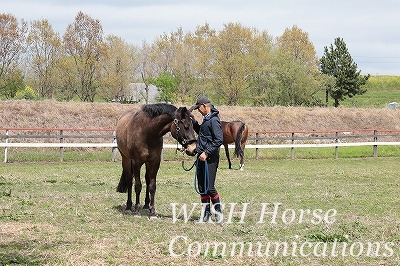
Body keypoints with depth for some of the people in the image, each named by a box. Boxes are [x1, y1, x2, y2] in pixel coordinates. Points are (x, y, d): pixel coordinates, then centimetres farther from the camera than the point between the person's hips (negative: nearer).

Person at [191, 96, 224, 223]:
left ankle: (218, 213, 0)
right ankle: (205, 214, 17)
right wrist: (194, 122, 20)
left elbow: (219, 140, -22)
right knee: (202, 187, 11)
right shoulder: (206, 120, 15)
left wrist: (207, 153, -24)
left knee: (209, 187, -10)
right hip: (202, 157, 10)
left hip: (210, 159, -10)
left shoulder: (214, 120, -15)